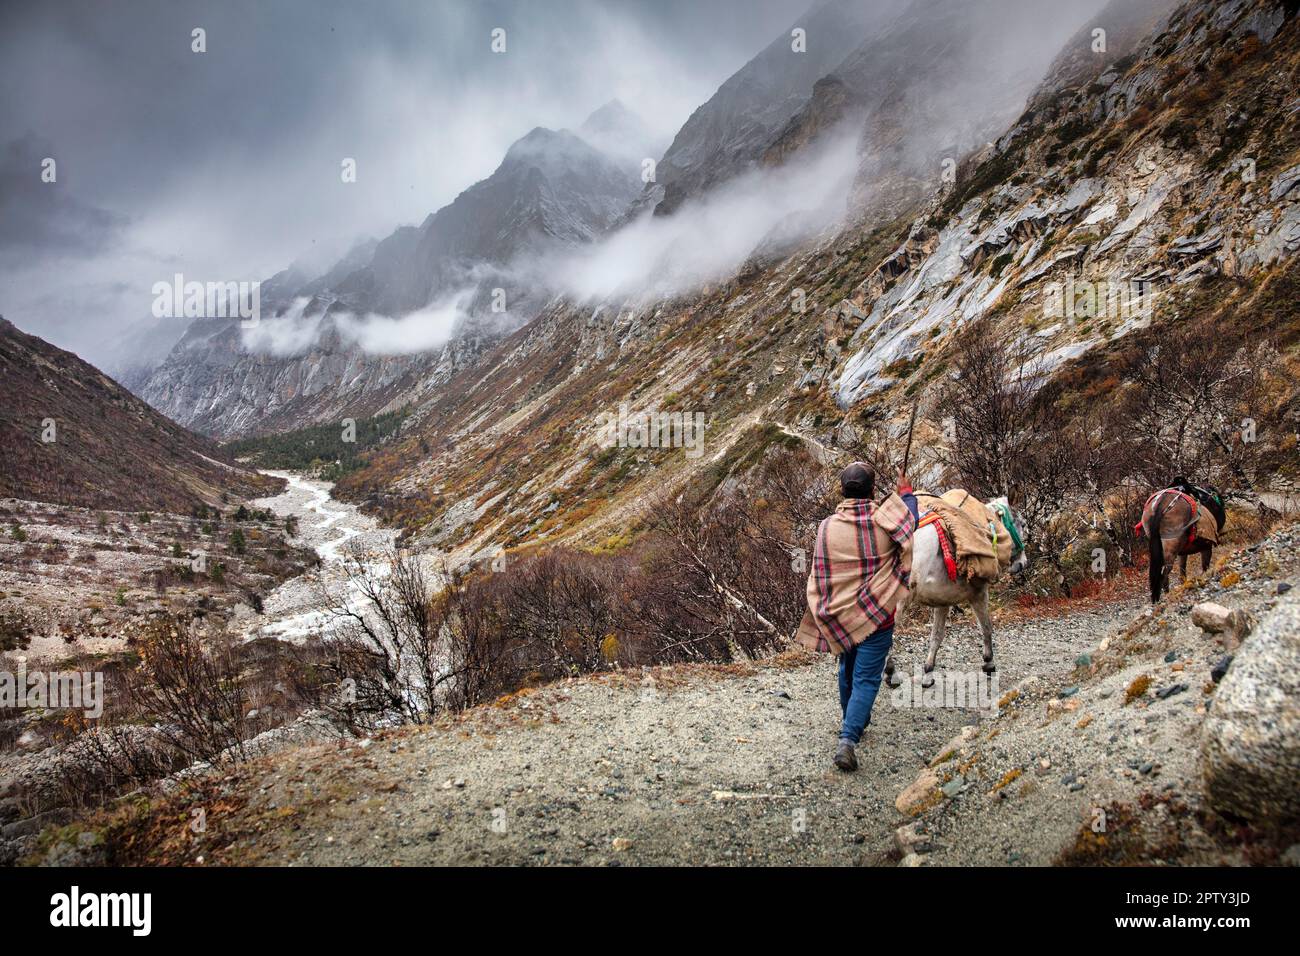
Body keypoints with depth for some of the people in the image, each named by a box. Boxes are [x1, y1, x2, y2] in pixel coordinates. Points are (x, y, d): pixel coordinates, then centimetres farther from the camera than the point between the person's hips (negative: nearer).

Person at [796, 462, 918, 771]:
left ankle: (853, 724, 41)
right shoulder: (885, 520, -13)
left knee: (847, 671, 22)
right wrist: (906, 491, 29)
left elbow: (819, 577, 3)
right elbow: (911, 521, 12)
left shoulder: (827, 526, -7)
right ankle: (848, 739, -16)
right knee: (866, 679, -2)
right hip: (876, 616, -3)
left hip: (838, 615, 3)